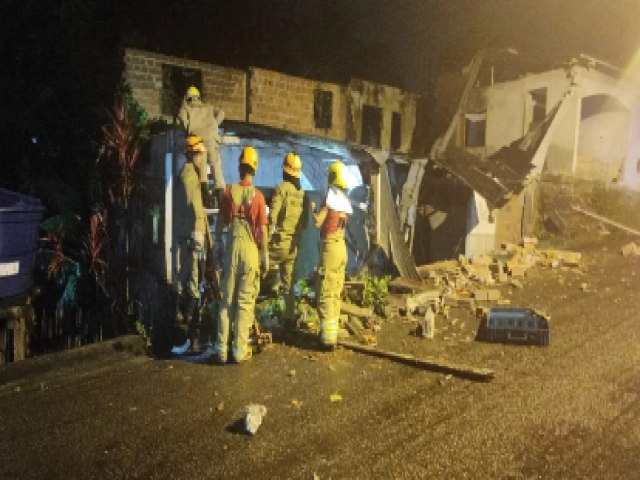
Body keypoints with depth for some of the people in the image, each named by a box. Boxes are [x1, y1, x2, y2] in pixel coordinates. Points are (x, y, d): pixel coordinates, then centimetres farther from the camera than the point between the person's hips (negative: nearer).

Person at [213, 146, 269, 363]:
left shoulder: (229, 191, -1)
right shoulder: (258, 195, -6)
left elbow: (223, 220, 9)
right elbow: (262, 229, -6)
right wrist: (265, 255, 1)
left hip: (232, 246, 2)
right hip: (250, 248, -2)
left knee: (226, 300, 9)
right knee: (245, 302, 5)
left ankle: (221, 349, 11)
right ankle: (239, 350, 8)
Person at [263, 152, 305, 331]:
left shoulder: (281, 188, -9)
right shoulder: (302, 193, 8)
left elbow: (272, 217, -15)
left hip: (280, 240, -6)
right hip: (294, 244, 6)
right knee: (289, 282, 12)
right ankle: (289, 318, 16)